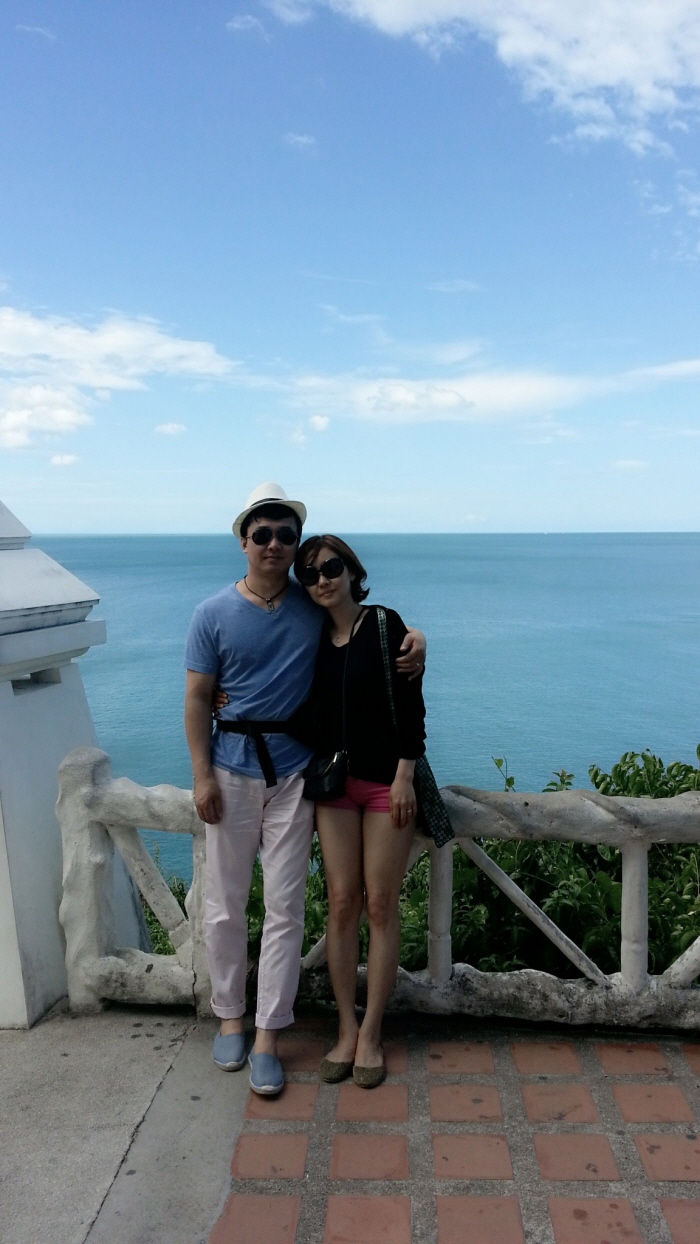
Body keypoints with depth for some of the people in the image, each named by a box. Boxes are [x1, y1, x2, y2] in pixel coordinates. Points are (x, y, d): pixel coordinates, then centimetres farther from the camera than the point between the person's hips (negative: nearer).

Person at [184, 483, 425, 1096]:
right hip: (233, 769, 0)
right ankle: (229, 1015, 32)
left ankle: (268, 1034, 19)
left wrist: (415, 640, -10)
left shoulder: (317, 607, 0)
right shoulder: (214, 614, -3)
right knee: (225, 903, 10)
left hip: (296, 771, 1)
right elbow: (197, 699, -1)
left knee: (285, 908, 5)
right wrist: (202, 776, -7)